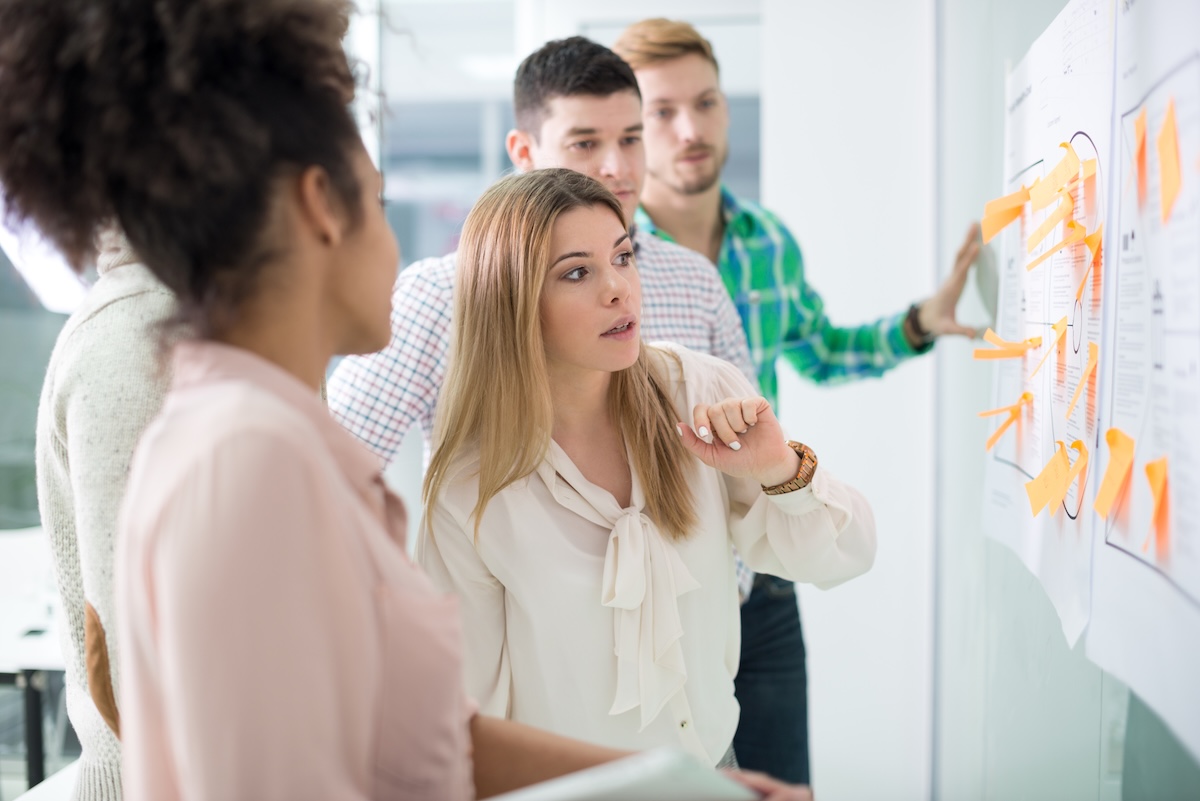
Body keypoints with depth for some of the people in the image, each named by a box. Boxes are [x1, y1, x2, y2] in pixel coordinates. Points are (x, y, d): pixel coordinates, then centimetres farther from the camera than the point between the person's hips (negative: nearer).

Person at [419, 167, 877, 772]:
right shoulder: (468, 494, -21)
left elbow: (843, 558, -10)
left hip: (712, 758, 3)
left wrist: (781, 470, -26)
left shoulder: (700, 391, -14)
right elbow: (471, 704, -13)